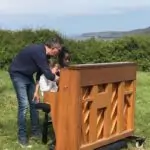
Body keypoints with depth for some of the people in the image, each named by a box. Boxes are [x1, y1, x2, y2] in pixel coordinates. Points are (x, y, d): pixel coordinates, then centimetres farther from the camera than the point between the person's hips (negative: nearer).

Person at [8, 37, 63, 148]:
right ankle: (22, 137, -3)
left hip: (28, 75, 9)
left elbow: (40, 72, 6)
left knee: (34, 103, 8)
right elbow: (48, 75, -30)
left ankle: (35, 131, 19)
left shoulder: (44, 54, -2)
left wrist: (36, 90, 2)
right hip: (18, 74, -9)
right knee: (24, 105, -13)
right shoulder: (39, 52, -31)